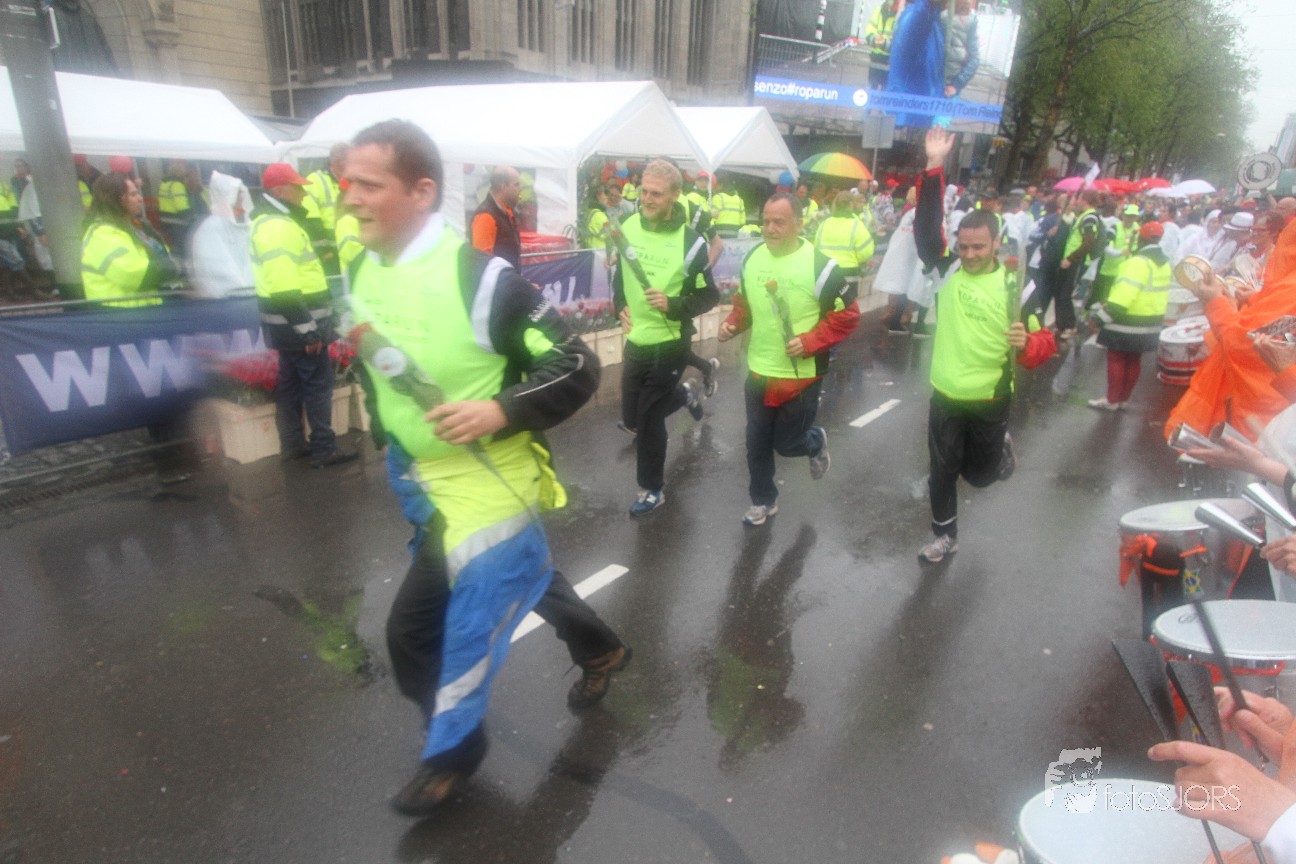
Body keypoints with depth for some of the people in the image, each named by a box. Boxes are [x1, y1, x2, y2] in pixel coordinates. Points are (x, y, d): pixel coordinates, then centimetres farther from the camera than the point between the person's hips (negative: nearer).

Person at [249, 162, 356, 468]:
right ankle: (324, 449, 3)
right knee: (319, 384, -3)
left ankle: (292, 444, 25)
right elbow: (284, 290, -27)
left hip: (287, 324, 10)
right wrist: (307, 329, -24)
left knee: (291, 382, 16)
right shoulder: (278, 227, -20)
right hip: (297, 323, -10)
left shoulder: (272, 221, 15)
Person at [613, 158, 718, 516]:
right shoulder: (628, 227, 0)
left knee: (647, 419, 0)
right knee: (631, 418, 15)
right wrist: (620, 306, 1)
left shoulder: (690, 242, -16)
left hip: (668, 344, -6)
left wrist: (673, 305, -25)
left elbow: (711, 295, -9)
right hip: (636, 340, 6)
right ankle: (683, 394, 44)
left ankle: (652, 489, 22)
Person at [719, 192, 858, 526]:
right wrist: (732, 324, -4)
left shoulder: (820, 266, -17)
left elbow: (847, 316, -11)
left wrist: (810, 341, -22)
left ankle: (816, 443, 41)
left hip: (801, 376, -5)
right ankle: (762, 501, 33)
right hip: (758, 373, 5)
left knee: (786, 444, 6)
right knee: (757, 443, 12)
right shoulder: (752, 259, 0)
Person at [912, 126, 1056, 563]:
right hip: (945, 397, 2)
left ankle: (1002, 448, 48)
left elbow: (1045, 341, -8)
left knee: (981, 474, 14)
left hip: (991, 401, -2)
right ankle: (945, 536, 33)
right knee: (942, 471, 12)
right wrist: (934, 168, -20)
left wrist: (1027, 344, -32)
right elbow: (926, 230, -14)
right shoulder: (947, 271, -5)